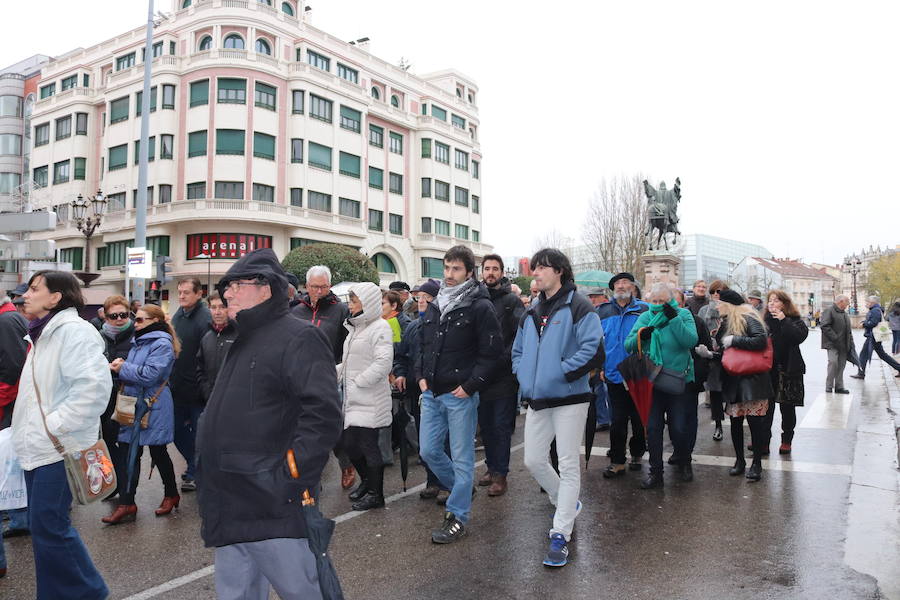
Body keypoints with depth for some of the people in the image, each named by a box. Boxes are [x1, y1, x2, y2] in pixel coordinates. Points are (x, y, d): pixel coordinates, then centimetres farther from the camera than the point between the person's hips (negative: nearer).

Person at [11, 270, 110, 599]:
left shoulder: (74, 330, -14)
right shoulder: (44, 335, 16)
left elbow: (95, 384, -27)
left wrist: (56, 425, -22)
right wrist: (26, 430, 15)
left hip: (59, 449, -9)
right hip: (38, 448, 9)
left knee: (49, 527, -5)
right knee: (44, 526, 13)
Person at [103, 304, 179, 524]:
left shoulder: (162, 344, -14)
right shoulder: (139, 342, 15)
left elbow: (149, 375, -23)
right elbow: (134, 371, 21)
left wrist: (123, 368, -12)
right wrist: (121, 366, -1)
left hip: (153, 409, -8)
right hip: (133, 407, 8)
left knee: (158, 453, 6)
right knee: (127, 454, 4)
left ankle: (171, 494, 25)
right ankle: (126, 503, 9)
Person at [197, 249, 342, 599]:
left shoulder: (299, 338, -12)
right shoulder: (243, 343, 18)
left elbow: (323, 415, -22)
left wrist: (289, 482, -23)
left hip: (274, 511, -9)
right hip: (231, 511, 9)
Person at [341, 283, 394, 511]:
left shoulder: (380, 327, -12)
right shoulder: (355, 326, 16)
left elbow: (383, 363, -22)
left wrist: (358, 381, -17)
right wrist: (336, 374, 5)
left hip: (370, 400, -8)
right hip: (352, 398, 8)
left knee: (369, 445, 0)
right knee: (348, 442, 14)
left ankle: (375, 493, 16)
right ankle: (366, 480, 36)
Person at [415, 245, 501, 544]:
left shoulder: (480, 307, -10)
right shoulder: (434, 306, 11)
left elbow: (491, 352, -12)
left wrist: (470, 386, -15)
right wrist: (421, 376, 9)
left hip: (460, 396, -7)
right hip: (432, 393, 7)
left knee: (462, 457, 3)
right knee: (428, 451, 13)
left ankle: (458, 517, 15)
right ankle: (462, 489, 37)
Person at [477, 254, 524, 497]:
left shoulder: (511, 301, -4)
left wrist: (503, 358, -24)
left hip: (503, 376, -4)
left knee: (501, 426, 2)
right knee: (485, 425, 14)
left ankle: (500, 474, 11)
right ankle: (491, 467, 28)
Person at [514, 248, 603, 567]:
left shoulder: (578, 307, -8)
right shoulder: (531, 313, 15)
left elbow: (593, 350, -19)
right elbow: (517, 351, 22)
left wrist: (560, 373, -19)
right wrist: (524, 377, 5)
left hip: (569, 398, -7)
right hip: (537, 399, 7)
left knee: (568, 465, -1)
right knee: (534, 461, 12)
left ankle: (560, 535, 6)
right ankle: (568, 504, 36)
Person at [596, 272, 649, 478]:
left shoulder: (644, 310, -3)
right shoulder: (602, 311, 5)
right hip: (614, 374, 1)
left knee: (638, 418, 13)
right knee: (617, 420, 4)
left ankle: (637, 454, 31)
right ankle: (617, 461, 12)